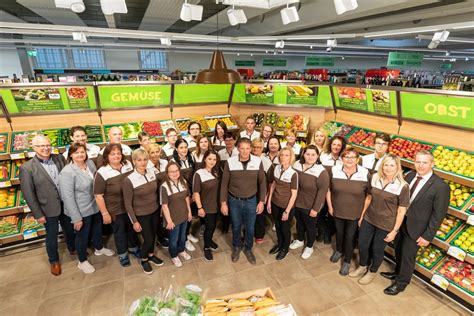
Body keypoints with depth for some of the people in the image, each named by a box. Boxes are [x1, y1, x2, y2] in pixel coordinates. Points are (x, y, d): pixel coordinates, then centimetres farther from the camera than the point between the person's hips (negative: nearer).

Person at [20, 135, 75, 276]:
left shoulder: (60, 158, -4)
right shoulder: (27, 168, -14)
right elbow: (28, 194, -11)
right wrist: (38, 214, -11)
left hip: (66, 204, 3)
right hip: (48, 209, -3)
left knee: (70, 229, 22)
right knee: (52, 236, 16)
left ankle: (73, 249, 48)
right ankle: (54, 261, 39)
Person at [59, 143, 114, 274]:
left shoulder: (90, 163, -3)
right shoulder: (67, 172, -23)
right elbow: (68, 197, -23)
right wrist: (76, 218, -22)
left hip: (95, 206, 7)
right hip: (82, 211, -6)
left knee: (97, 229, 26)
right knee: (82, 235, 13)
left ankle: (99, 248, 52)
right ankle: (82, 262, 36)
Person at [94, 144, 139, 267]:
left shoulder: (128, 165, -7)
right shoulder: (102, 173, -20)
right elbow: (98, 195, -15)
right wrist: (105, 213, -13)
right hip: (115, 210, -4)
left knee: (132, 228, 22)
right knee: (119, 232, 17)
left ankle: (133, 248, 48)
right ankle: (122, 254, 41)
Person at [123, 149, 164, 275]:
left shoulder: (152, 172, -7)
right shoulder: (129, 180, -21)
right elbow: (127, 203, -15)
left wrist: (160, 207, 10)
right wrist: (134, 221, -12)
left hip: (155, 211, 5)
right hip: (141, 215, -5)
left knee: (153, 236, 19)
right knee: (148, 239, 5)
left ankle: (151, 255, 45)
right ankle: (143, 260, 34)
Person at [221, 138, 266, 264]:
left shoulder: (258, 161, -12)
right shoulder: (230, 162, -14)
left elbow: (262, 182, -1)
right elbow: (224, 183, -6)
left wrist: (261, 201, -1)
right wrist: (223, 202, -5)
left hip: (251, 201, 1)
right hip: (234, 201, 0)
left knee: (250, 228, 16)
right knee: (236, 227, 19)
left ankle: (248, 249, 42)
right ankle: (236, 247, 46)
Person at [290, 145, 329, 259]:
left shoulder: (321, 172, -23)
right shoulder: (296, 165, -7)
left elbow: (322, 191, -20)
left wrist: (315, 208, -17)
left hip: (310, 206, -5)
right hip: (297, 202, 5)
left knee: (310, 226, 16)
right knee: (299, 222, 26)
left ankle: (309, 247, 40)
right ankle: (299, 240, 51)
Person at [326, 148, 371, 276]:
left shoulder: (365, 174, -16)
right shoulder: (334, 170, -13)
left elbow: (369, 194, -7)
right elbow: (328, 189, -2)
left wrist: (364, 211, -7)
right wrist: (330, 207, -1)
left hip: (355, 213, -2)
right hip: (337, 211, 2)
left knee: (350, 237, 13)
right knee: (339, 232, 23)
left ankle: (347, 261, 34)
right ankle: (339, 250, 51)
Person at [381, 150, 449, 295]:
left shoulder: (440, 186, -20)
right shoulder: (410, 176, -3)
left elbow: (438, 214, -16)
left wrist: (428, 236, -13)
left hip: (416, 228, -5)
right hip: (401, 221, 6)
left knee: (408, 256, 11)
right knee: (398, 251, 23)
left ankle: (401, 283, 34)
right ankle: (398, 273, 49)